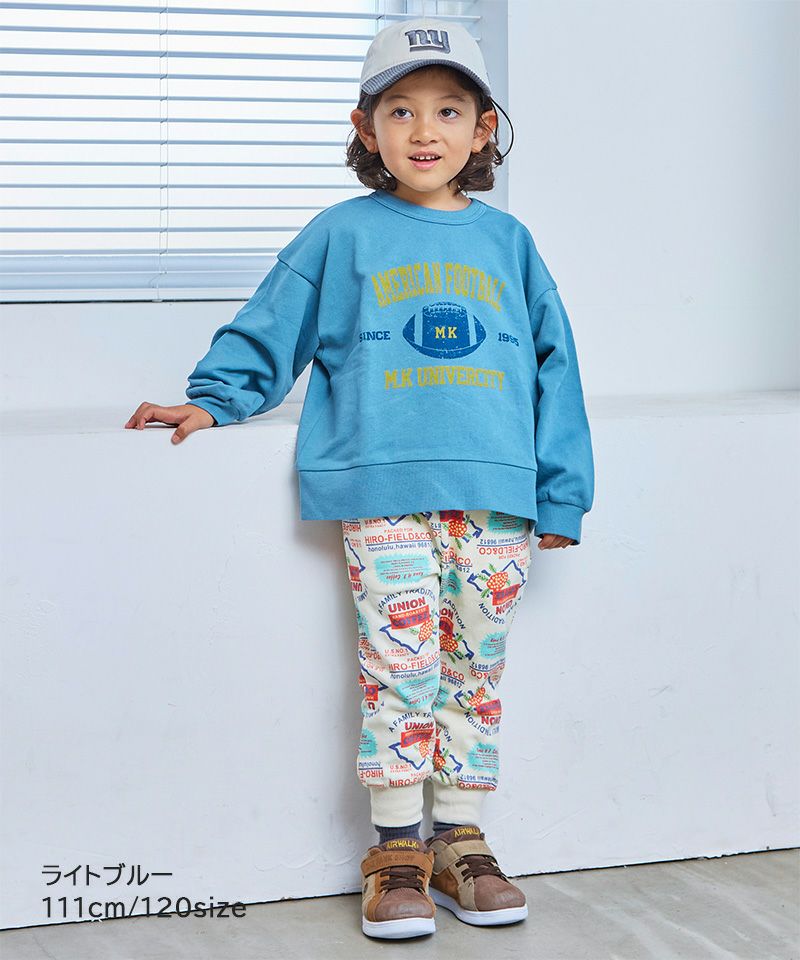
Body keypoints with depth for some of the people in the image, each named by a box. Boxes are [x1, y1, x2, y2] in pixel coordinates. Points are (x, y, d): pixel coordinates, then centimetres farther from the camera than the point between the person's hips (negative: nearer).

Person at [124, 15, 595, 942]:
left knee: (475, 665, 6)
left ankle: (460, 838, 16)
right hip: (383, 485, -3)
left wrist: (561, 493, 12)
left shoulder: (506, 242, 13)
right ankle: (396, 848, 2)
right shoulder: (340, 237, 7)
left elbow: (554, 367, 15)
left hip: (494, 491, 3)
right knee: (400, 660, -8)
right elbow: (267, 334, 13)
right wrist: (210, 402, 1)